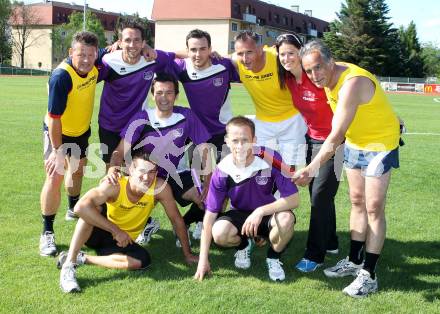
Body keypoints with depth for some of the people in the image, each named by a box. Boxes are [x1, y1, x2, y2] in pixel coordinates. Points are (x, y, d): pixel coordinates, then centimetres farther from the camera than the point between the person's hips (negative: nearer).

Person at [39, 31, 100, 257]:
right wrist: (58, 151, -28)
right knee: (54, 177, -16)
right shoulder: (61, 76, -35)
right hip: (58, 132, -7)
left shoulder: (95, 66, -16)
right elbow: (54, 117, -31)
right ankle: (47, 233, -6)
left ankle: (74, 209, 51)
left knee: (78, 170, 24)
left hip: (81, 130, 7)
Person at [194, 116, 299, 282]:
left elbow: (293, 200, -23)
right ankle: (244, 245, 8)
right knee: (219, 233, -31)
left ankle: (273, 258, -1)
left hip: (268, 214, -1)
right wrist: (203, 259, -16)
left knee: (286, 219, -35)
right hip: (239, 215, 1)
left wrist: (260, 211, -34)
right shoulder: (222, 171, -20)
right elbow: (210, 214, -15)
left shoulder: (271, 159, -25)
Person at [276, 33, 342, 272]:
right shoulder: (288, 79, -3)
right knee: (317, 194, 14)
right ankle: (330, 244, 32)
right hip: (311, 139, 7)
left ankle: (315, 255, 6)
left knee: (320, 197, -6)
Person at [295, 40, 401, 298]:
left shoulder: (351, 84, -33)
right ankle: (354, 262, 23)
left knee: (374, 208, -8)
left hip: (380, 143, -8)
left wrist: (313, 168, -28)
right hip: (355, 142, 8)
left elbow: (335, 137, -32)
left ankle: (369, 275, -2)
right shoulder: (330, 76, -6)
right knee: (357, 202, 13)